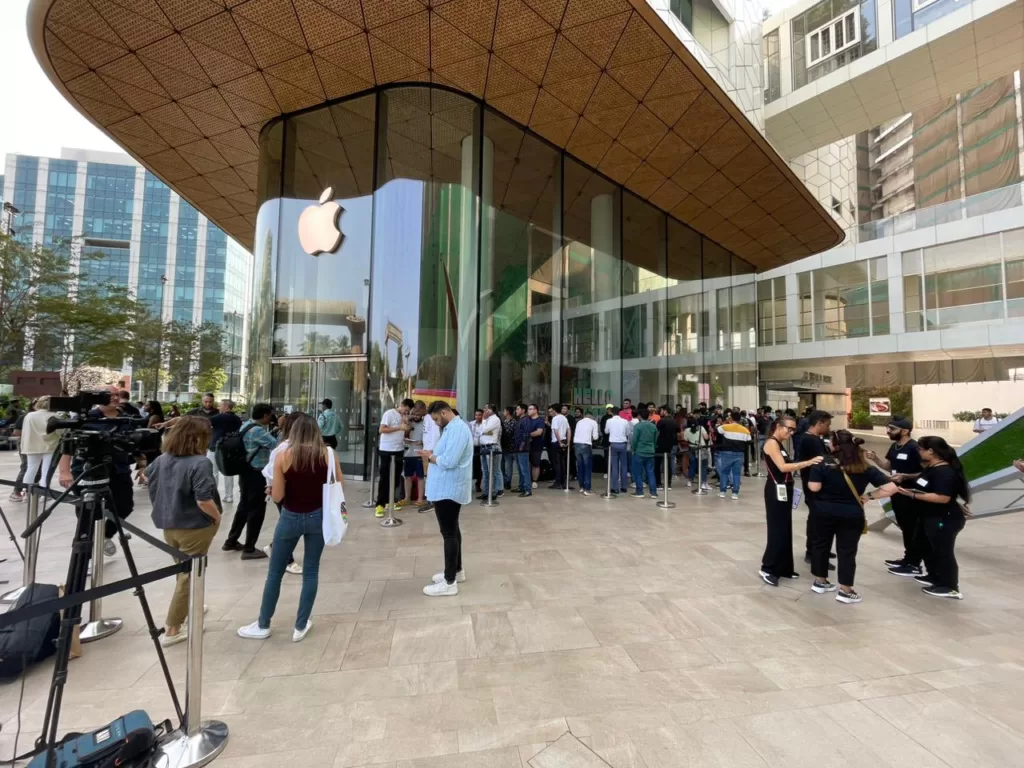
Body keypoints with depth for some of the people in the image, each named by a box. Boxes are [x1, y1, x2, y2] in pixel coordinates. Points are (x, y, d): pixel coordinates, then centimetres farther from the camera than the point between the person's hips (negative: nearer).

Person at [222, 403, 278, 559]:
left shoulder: (246, 425, 7)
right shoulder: (258, 430, -24)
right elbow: (276, 445, -26)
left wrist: (270, 429, 6)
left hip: (246, 472, 10)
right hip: (256, 474, -10)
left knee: (244, 506, 22)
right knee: (256, 510, 1)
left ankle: (231, 541, 34)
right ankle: (249, 549, 10)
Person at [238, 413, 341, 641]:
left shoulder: (284, 456, -11)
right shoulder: (328, 454, -9)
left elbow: (277, 497, -9)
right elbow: (341, 486, -2)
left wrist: (272, 488, 12)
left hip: (290, 518, -1)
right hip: (318, 517, 1)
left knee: (275, 572, 17)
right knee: (311, 571, 13)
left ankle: (263, 625, 32)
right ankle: (301, 626, 23)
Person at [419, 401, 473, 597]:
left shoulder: (457, 429, -20)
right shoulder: (453, 427, 13)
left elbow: (449, 461, -27)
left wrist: (431, 457, -11)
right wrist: (434, 456, 1)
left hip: (448, 489, -11)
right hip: (449, 488, 11)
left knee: (449, 533, -2)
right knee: (452, 530, 20)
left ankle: (449, 582, 9)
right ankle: (456, 570, 34)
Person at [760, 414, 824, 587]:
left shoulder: (780, 444, 15)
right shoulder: (771, 443, -15)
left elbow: (787, 466, 10)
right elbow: (782, 467, -25)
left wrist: (804, 465, 1)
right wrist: (808, 462, -29)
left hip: (784, 489, 10)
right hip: (776, 490, -10)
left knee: (785, 530, 13)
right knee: (777, 530, -6)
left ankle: (783, 568, 23)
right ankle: (767, 569, 3)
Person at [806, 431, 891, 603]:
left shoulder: (823, 465, -14)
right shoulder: (866, 468, -5)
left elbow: (814, 487, -18)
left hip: (824, 511, -1)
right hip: (852, 515, 1)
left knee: (820, 545, 16)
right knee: (847, 551, 10)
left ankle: (820, 582, 27)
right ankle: (845, 591, 16)